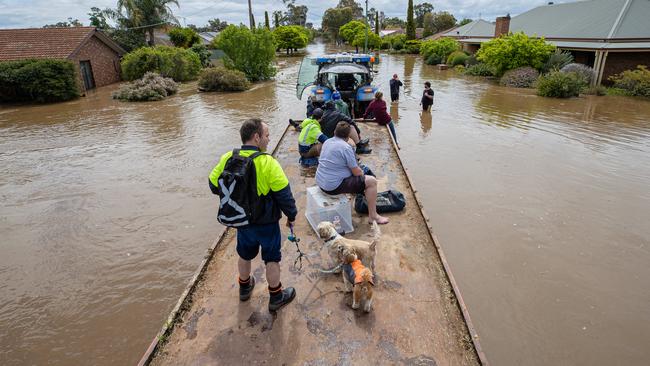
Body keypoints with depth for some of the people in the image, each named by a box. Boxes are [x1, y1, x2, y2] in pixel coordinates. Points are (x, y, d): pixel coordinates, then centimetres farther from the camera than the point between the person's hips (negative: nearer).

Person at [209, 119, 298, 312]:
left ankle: (244, 287, 49)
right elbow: (284, 194, -20)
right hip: (266, 223, -5)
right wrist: (291, 215, -4)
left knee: (245, 255, 27)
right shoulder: (268, 163, -25)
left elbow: (214, 186, 2)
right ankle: (276, 297, 31)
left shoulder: (227, 159, -10)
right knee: (272, 259, 15)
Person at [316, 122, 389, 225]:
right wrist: (362, 172, 11)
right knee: (372, 181, -2)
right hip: (333, 187, -9)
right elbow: (356, 172, -13)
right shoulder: (346, 148, -17)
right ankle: (373, 216, 6)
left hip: (320, 182, 9)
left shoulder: (327, 142, 8)